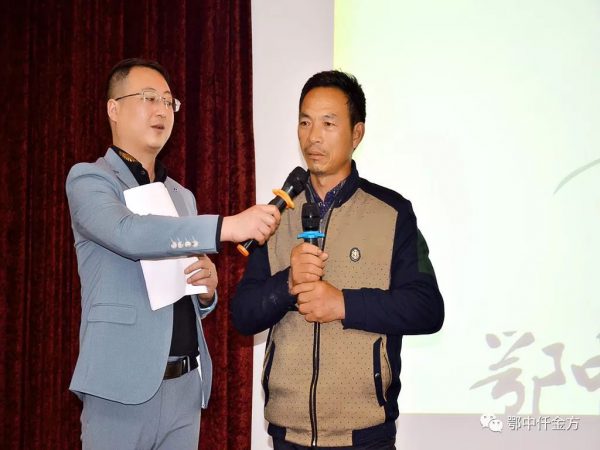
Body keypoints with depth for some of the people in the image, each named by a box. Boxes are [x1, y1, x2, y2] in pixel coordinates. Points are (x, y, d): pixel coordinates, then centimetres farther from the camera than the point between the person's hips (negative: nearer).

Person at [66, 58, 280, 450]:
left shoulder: (182, 196, 16)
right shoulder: (89, 179, -2)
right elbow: (129, 234, -24)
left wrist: (207, 286, -2)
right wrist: (228, 226, -30)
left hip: (187, 386, 6)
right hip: (122, 388, -5)